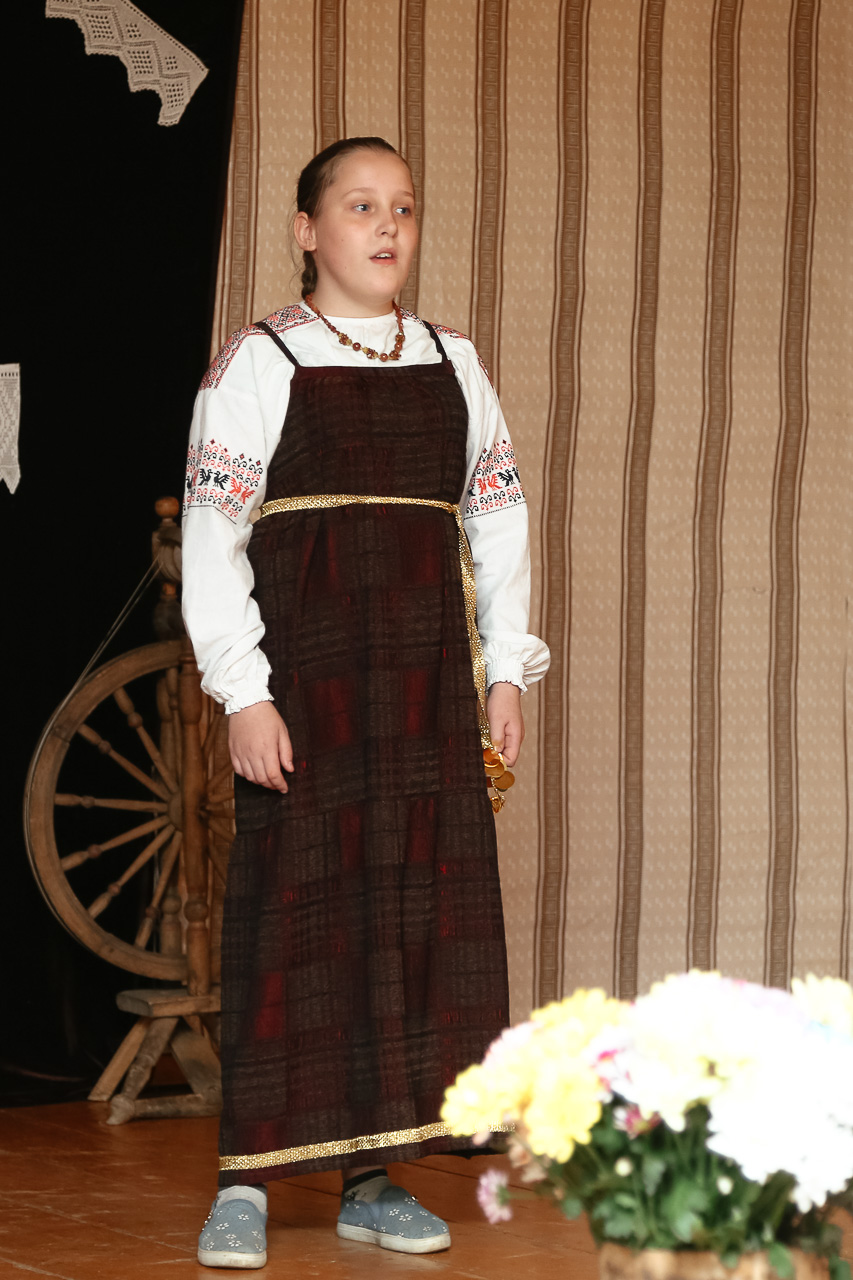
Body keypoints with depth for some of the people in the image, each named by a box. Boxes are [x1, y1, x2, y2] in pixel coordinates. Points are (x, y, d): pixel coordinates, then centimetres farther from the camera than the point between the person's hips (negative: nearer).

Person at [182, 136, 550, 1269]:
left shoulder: (453, 365, 13)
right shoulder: (259, 364, -1)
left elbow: (500, 518, 16)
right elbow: (212, 539, -5)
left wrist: (507, 672, 8)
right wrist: (242, 693, -13)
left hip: (428, 684, 5)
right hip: (306, 673, -4)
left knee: (422, 906, 2)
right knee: (296, 904, -6)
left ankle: (375, 1178, 10)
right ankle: (247, 1182, 0)